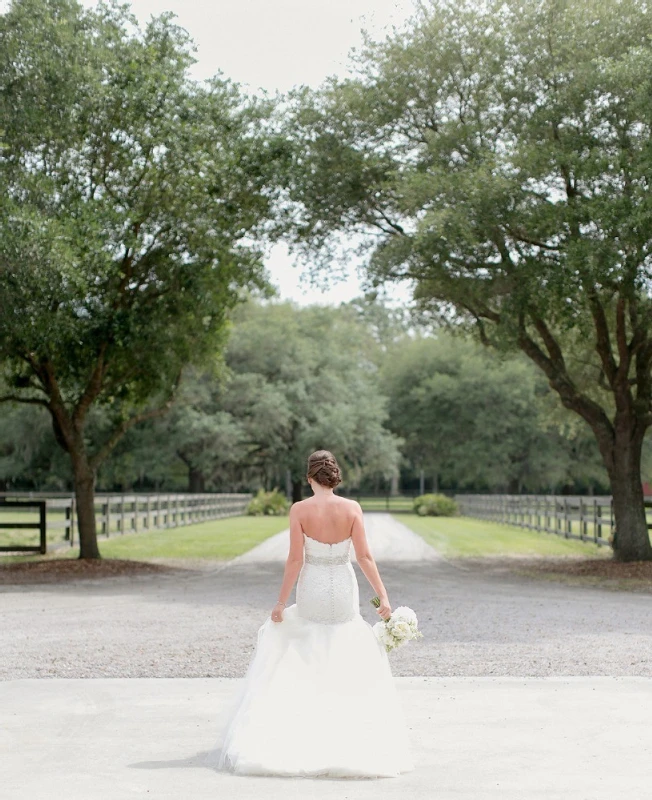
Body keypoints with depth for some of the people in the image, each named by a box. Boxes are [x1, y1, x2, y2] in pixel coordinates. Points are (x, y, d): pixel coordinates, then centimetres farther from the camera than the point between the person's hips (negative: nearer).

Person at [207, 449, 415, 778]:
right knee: (357, 667, 19)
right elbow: (364, 556, -9)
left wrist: (281, 602, -5)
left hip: (311, 594, -1)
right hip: (344, 593, 1)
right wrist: (383, 596, -3)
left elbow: (295, 560, -13)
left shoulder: (299, 510, -11)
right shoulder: (352, 508, -7)